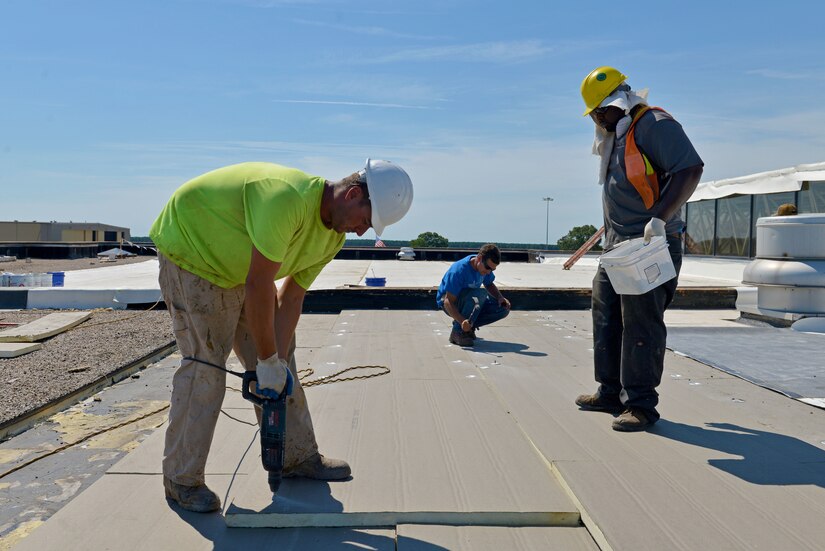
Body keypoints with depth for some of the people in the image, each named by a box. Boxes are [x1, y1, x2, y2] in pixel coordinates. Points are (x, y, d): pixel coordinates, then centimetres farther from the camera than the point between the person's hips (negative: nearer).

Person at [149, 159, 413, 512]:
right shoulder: (288, 200, -36)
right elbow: (258, 288, -34)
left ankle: (297, 457, 18)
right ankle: (181, 480, 4)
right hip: (188, 248, -8)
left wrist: (274, 361, -13)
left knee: (281, 356, 6)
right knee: (205, 365, -12)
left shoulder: (333, 238, -6)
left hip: (238, 267, 9)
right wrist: (268, 361, -25)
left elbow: (291, 299, -5)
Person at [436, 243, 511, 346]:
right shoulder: (459, 270, -31)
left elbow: (489, 285, 11)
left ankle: (468, 326, 1)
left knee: (503, 309, -12)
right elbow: (448, 302, -32)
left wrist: (500, 298, -10)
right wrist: (462, 321, -46)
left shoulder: (485, 265, -9)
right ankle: (457, 332, -25)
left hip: (468, 301, 7)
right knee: (480, 294, -36)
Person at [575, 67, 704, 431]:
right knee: (606, 315, 13)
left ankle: (641, 404, 3)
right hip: (617, 246, 10)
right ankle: (611, 393, 24)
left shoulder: (654, 125, -12)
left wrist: (659, 218, -27)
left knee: (641, 322, -7)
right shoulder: (616, 136, 18)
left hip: (651, 247, -10)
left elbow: (690, 169, -22)